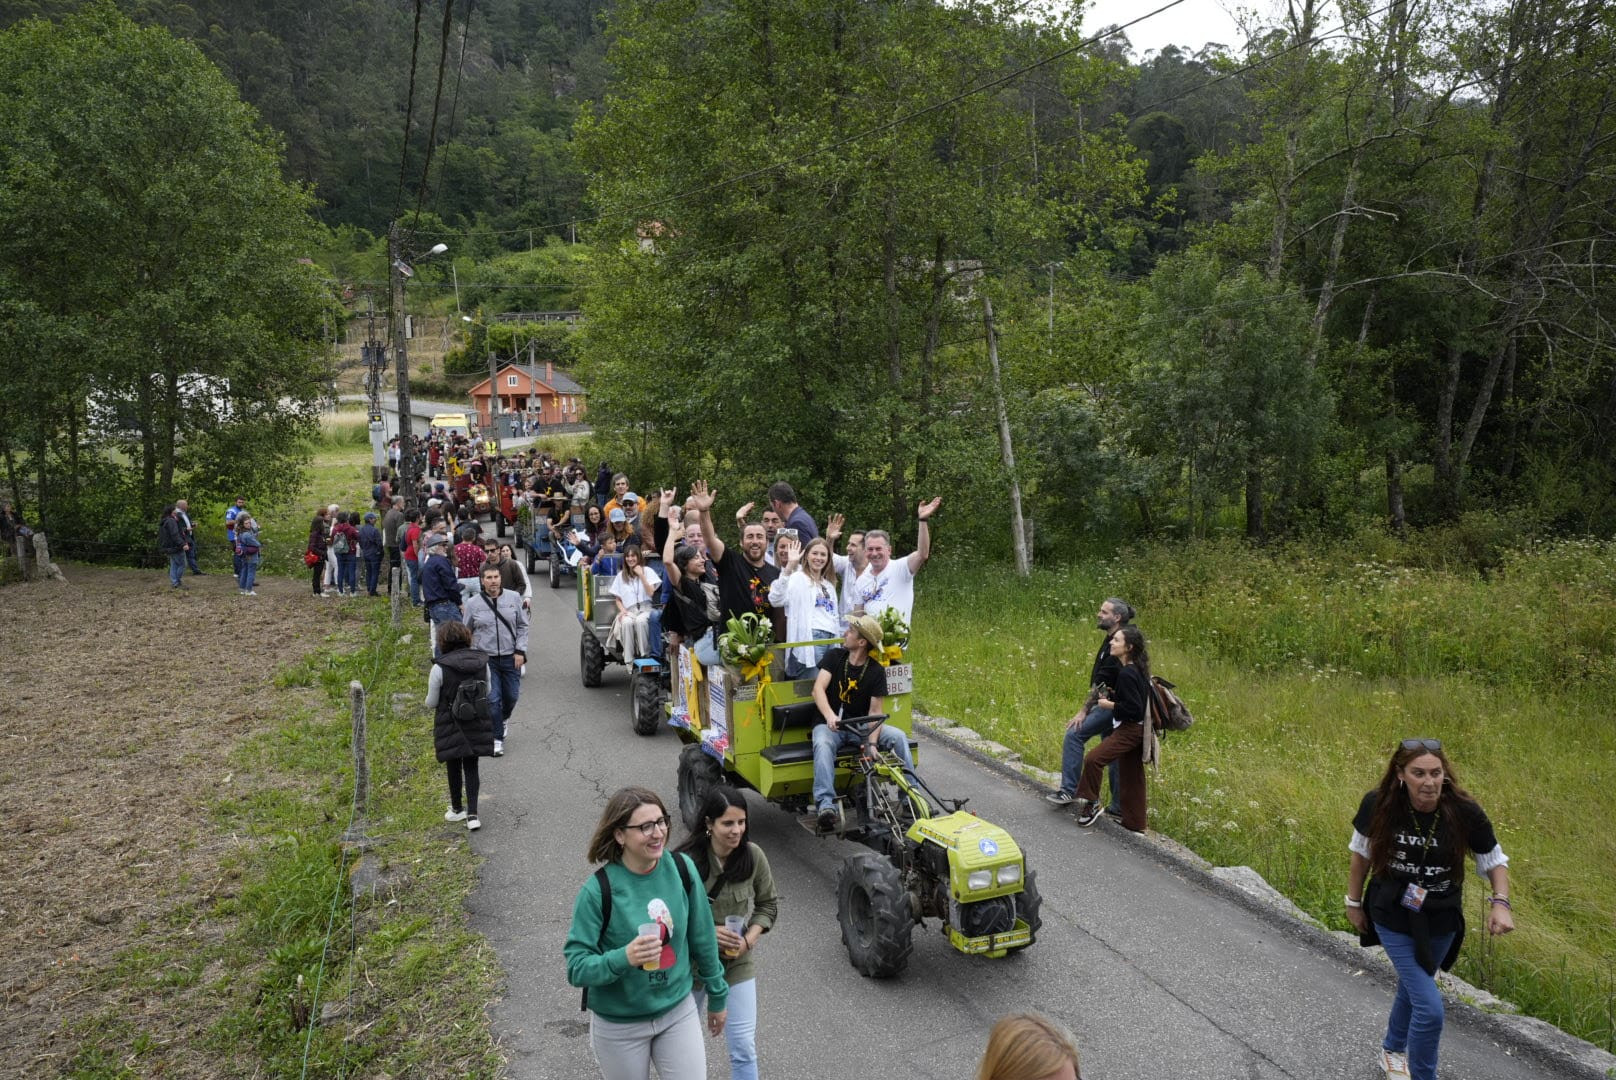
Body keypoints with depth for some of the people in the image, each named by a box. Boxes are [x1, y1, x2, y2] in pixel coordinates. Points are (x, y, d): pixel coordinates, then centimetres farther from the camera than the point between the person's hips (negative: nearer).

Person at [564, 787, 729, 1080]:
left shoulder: (682, 869, -12)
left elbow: (702, 939, 1)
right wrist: (623, 958, -37)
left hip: (679, 1011, 3)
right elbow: (576, 967, -20)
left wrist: (717, 996, 11)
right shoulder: (598, 890, -23)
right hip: (618, 1025, -2)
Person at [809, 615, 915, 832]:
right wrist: (829, 715, -33)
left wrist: (872, 743, -24)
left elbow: (875, 711, -7)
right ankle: (826, 805, -46)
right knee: (822, 744, -35)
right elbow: (818, 688, -14)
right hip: (830, 724, -1)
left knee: (898, 737, -20)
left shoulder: (876, 671, -2)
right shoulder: (834, 657, -1)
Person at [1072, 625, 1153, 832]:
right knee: (1132, 776, 16)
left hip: (1128, 730, -10)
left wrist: (1109, 704, -13)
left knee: (1094, 759, -13)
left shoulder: (1127, 674, -22)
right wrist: (1110, 696, 9)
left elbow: (1134, 709, -24)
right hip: (1136, 729, 10)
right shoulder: (1137, 669, 8)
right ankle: (1134, 823, 25)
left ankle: (1090, 803, 1)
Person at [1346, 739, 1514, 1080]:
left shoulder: (1464, 811, -21)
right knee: (1429, 1008, -9)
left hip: (1440, 923, 2)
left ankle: (1393, 1050, 53)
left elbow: (1494, 860, -4)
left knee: (1412, 989, 25)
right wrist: (1354, 902, 4)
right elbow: (1361, 853, -4)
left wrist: (1500, 902, -21)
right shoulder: (1379, 805, -22)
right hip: (1393, 920, -2)